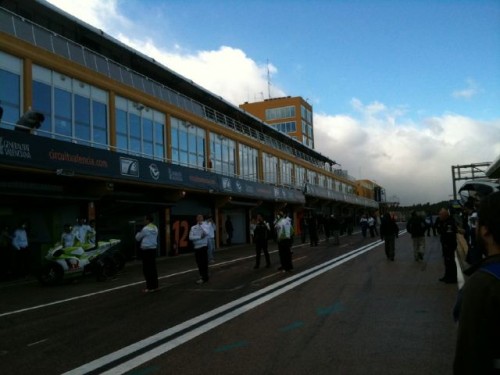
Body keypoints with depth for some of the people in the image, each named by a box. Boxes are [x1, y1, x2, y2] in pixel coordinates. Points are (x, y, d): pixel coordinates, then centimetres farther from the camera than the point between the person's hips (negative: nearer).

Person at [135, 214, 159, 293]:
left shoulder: (145, 229, -13)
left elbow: (137, 238, -1)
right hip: (153, 249, 8)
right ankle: (155, 286, 14)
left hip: (146, 250, -8)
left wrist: (138, 233, 18)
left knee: (147, 269, -3)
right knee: (153, 268, 11)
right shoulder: (155, 228, 10)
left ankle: (150, 287, -3)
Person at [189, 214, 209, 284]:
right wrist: (200, 237, -13)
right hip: (196, 247, 3)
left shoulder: (205, 226, -1)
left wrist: (201, 225, -16)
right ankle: (202, 275, 27)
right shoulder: (193, 228, 3)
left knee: (204, 262, -3)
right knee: (199, 262, 12)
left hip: (204, 246, -3)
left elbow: (206, 233, -22)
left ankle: (204, 277, 2)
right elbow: (191, 237, -7)